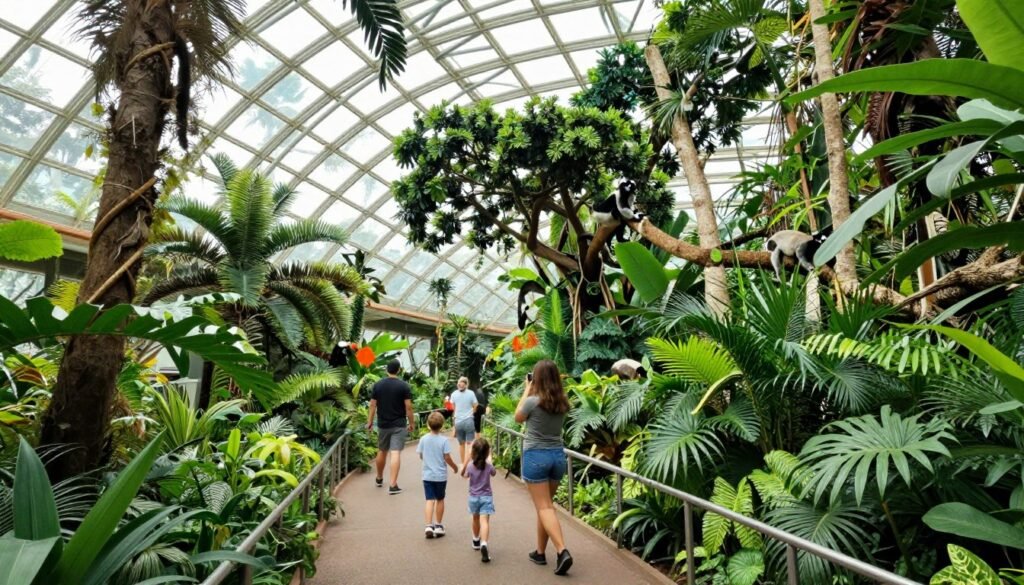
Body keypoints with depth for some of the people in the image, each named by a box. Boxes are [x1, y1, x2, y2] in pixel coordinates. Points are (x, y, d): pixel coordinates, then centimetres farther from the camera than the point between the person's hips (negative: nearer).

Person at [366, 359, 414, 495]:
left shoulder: (378, 385, 1)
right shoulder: (404, 386, -8)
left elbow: (372, 405, 2)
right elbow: (408, 407, -9)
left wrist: (369, 421, 10)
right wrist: (411, 423, 1)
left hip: (383, 424, 4)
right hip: (399, 425, -3)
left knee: (382, 451, 19)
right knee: (396, 453, -5)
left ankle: (379, 479, 36)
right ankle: (393, 485, -9)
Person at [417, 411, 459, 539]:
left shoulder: (423, 439, -5)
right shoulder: (444, 440, -13)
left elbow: (421, 456, 4)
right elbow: (447, 458, -13)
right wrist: (454, 467, 4)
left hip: (427, 475, 2)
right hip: (441, 475, -1)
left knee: (430, 500, 3)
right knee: (440, 500, 13)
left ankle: (429, 526, -9)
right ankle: (439, 526, 23)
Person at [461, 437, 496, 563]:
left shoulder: (470, 465, -9)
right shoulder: (488, 466, -10)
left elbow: (465, 475, 11)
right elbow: (493, 473, 12)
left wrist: (469, 459, 9)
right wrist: (489, 460, 19)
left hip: (473, 497, 2)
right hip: (486, 497, -2)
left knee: (476, 519, 23)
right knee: (484, 521, -12)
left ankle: (476, 541, 43)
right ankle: (483, 544, -33)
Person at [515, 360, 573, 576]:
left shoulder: (532, 401, -16)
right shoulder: (563, 402, -2)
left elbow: (518, 417, 3)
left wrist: (527, 390, 4)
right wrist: (532, 392, 10)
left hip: (535, 456, -5)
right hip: (557, 455, 6)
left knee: (544, 507, 0)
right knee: (545, 504, 17)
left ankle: (562, 551, -13)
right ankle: (540, 552, 26)